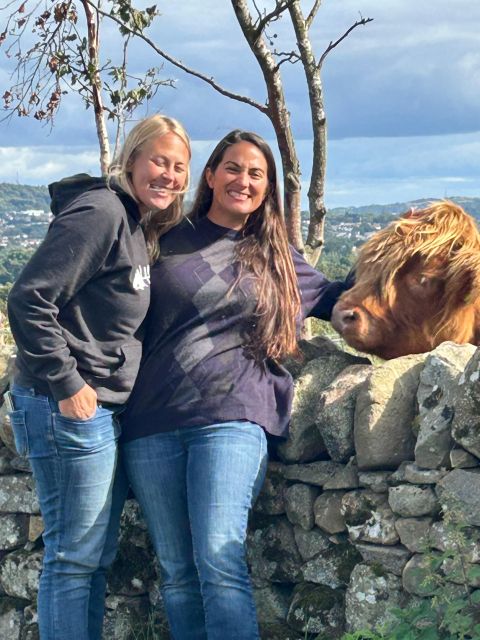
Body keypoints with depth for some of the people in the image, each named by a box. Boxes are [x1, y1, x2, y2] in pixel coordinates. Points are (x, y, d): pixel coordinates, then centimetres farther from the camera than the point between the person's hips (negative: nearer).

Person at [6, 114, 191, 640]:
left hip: (104, 410, 10)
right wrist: (66, 384, -19)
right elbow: (29, 299, -21)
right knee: (74, 557, -1)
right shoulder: (100, 212, -14)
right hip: (71, 406, -10)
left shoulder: (140, 228, 15)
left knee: (96, 556, 16)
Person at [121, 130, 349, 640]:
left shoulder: (275, 258, 16)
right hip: (152, 424, 1)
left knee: (219, 560, -17)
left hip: (231, 419, -1)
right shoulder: (168, 242, 12)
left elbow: (329, 297, 32)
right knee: (176, 572, 5)